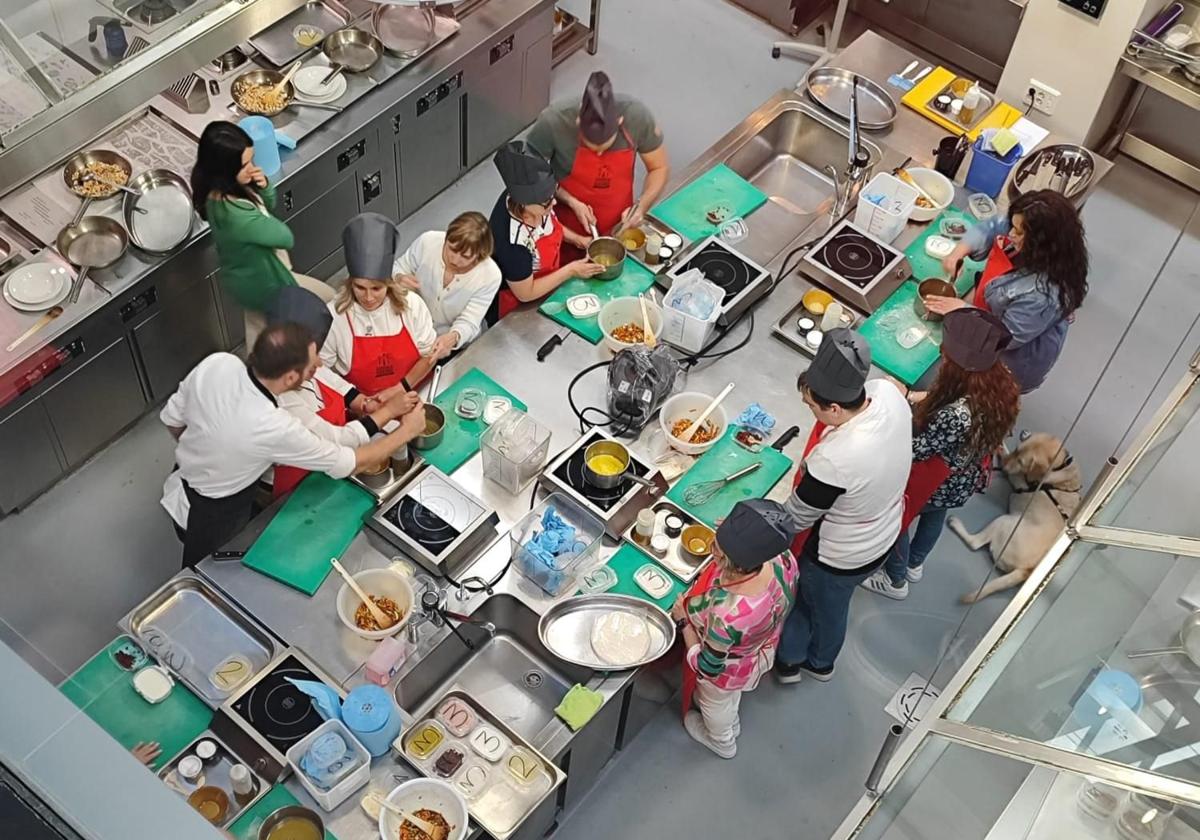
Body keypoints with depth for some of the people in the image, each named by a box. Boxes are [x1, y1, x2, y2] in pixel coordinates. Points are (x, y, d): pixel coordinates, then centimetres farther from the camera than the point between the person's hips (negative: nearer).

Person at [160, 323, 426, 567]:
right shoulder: (275, 428, -38)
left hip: (182, 481, 6)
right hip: (214, 517, -6)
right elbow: (347, 463, -22)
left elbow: (172, 418, -5)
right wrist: (405, 432, -8)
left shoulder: (217, 363, -23)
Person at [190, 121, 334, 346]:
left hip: (247, 277, 8)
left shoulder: (218, 190, -14)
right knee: (328, 299, 13)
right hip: (265, 282, -8)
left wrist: (264, 186, -19)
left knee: (258, 325, 30)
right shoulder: (235, 214, -41)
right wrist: (262, 219, -11)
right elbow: (285, 237, -27)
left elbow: (269, 205, 3)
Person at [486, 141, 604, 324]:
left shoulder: (534, 202, -21)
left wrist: (577, 239, -7)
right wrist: (571, 271, -22)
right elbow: (525, 293, -26)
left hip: (544, 287, 7)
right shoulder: (514, 244, -42)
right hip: (515, 311, -7)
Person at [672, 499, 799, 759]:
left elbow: (707, 667, -30)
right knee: (731, 694, 39)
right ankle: (731, 722, 70)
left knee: (715, 703, 32)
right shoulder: (783, 558, -33)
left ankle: (722, 742, 64)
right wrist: (737, 535, -4)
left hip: (729, 671, -5)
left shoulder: (727, 614, -50)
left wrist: (684, 620, -17)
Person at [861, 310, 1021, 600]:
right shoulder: (1002, 384, -23)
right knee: (935, 516, 35)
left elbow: (916, 451, -30)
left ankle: (896, 581, 49)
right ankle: (915, 564, 63)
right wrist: (917, 398, -4)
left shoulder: (954, 417, -46)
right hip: (966, 482, 7)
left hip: (937, 486, -6)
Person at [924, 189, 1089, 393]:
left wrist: (963, 309, -25)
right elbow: (993, 228, -3)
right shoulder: (1029, 247, -20)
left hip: (1009, 358, -7)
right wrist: (959, 252, -18)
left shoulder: (1044, 295, -42)